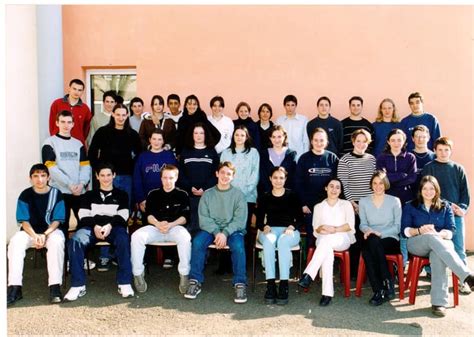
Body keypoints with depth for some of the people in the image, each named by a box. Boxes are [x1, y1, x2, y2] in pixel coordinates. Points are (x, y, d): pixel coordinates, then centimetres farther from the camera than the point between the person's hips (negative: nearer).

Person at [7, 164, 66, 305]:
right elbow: (24, 221, -4)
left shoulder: (56, 194, -4)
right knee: (15, 242, -29)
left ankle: (55, 287, -33)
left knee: (57, 242, -35)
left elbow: (57, 220, -4)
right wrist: (35, 236, -21)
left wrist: (45, 235, -21)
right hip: (30, 231, 2)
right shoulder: (25, 195, -2)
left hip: (51, 230, -2)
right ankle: (15, 288, -28)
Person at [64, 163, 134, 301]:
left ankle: (124, 283, -34)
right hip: (92, 227, 2)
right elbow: (84, 216, 10)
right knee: (75, 241, -31)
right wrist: (95, 226, -12)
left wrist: (110, 225, -14)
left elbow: (122, 216, 7)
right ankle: (78, 285, -29)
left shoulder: (121, 195, 23)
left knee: (123, 240, -37)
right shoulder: (89, 195, 25)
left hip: (114, 227, -1)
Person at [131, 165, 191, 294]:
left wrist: (171, 224, -15)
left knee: (185, 237, -37)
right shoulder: (153, 194, 17)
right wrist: (158, 224, -14)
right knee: (136, 236, -28)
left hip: (175, 227, -2)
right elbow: (149, 215, 7)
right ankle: (138, 274, -17)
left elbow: (185, 217, 3)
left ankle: (184, 275, -27)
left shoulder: (182, 195, 12)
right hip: (155, 227, 2)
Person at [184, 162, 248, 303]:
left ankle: (240, 284, -22)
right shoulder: (207, 194, 9)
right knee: (197, 241, -28)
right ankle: (195, 281, -18)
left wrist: (225, 233, -20)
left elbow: (240, 220, -5)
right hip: (211, 229, 2)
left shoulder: (238, 194, 4)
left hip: (233, 229, -1)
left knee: (238, 245, -33)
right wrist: (216, 232, -17)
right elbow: (203, 218, 0)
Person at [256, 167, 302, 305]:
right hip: (269, 230, 1)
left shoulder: (292, 196, 10)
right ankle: (270, 285, -40)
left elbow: (300, 218, 6)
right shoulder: (264, 197, 15)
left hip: (289, 231, -1)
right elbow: (259, 220, 10)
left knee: (283, 241, -37)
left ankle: (284, 286, -38)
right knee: (268, 240, -36)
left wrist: (291, 227, -13)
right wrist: (264, 227, -11)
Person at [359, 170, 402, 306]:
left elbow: (397, 226, 1)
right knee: (369, 244, -35)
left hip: (391, 240, -2)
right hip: (372, 241, 2)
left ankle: (380, 290, -29)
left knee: (373, 241, -36)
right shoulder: (363, 201, 14)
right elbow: (363, 224, 11)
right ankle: (382, 287, -30)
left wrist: (379, 233, -15)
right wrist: (368, 230, -14)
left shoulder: (395, 201, 8)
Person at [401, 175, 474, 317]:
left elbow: (451, 230, 4)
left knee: (437, 255, -38)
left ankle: (439, 302, -44)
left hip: (441, 242, 1)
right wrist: (420, 231, -17)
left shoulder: (445, 206, 16)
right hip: (416, 244, -1)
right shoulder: (410, 206, 14)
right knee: (431, 238, -38)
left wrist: (439, 234, -19)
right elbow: (404, 230, 3)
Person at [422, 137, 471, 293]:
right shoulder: (428, 168, 4)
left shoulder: (458, 169, 10)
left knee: (459, 249, 3)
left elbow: (465, 192, 9)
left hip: (456, 215, 2)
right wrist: (447, 205, -9)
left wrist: (463, 208, -8)